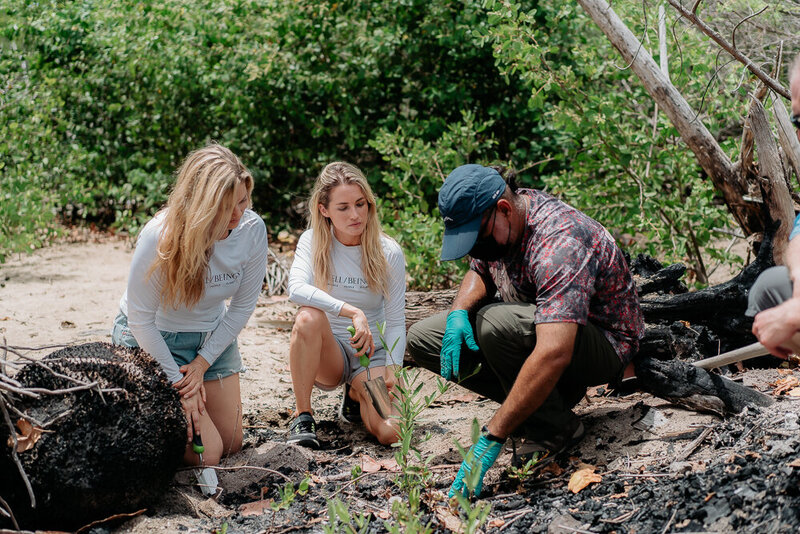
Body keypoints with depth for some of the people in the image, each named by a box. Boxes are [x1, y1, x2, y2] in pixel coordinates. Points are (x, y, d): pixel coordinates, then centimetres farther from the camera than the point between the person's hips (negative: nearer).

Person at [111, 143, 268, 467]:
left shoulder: (252, 230, -19)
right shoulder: (160, 237, -31)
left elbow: (243, 305, -5)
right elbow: (140, 319, -22)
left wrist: (203, 362, -9)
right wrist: (179, 383, -18)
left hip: (212, 336, 5)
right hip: (150, 340, -5)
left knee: (231, 445, 10)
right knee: (205, 454, -10)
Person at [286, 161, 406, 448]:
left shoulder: (388, 253, -6)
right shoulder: (313, 242, -6)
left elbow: (395, 322, -3)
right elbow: (296, 289, -27)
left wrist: (391, 371, -18)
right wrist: (352, 312, -38)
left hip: (371, 353, 1)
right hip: (326, 353, -1)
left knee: (390, 433, -24)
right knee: (309, 317, -35)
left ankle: (356, 396, 13)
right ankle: (302, 415, -20)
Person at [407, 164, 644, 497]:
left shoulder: (558, 243, -34)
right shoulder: (493, 224, -7)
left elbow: (554, 354, -44)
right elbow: (480, 273, 14)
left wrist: (492, 438, -44)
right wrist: (459, 311, -12)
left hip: (601, 343, -9)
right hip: (535, 326, 9)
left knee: (495, 324, -36)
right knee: (422, 338, -3)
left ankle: (555, 426, -15)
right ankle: (533, 401, -2)